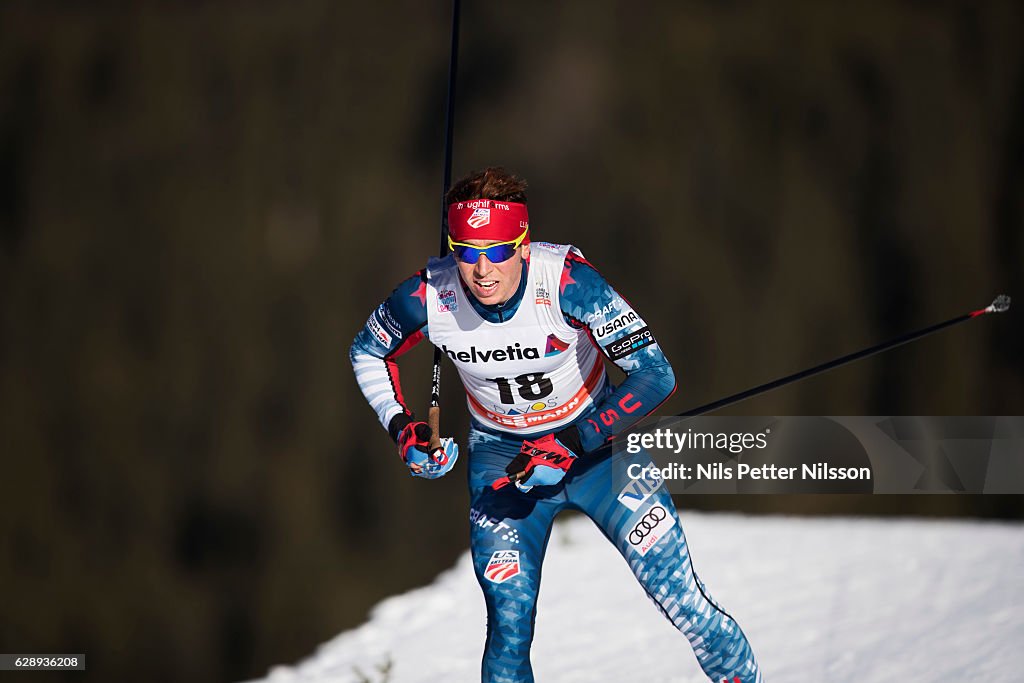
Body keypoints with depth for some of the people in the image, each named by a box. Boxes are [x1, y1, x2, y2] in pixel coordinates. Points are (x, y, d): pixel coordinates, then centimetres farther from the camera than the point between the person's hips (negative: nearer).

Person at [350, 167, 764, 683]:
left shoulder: (566, 280, -30)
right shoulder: (425, 297, -21)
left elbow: (655, 377, -27)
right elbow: (367, 354, 2)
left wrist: (571, 445, -31)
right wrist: (402, 428, -11)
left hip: (594, 436, -1)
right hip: (500, 454, 2)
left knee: (681, 598, -7)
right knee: (510, 626, -11)